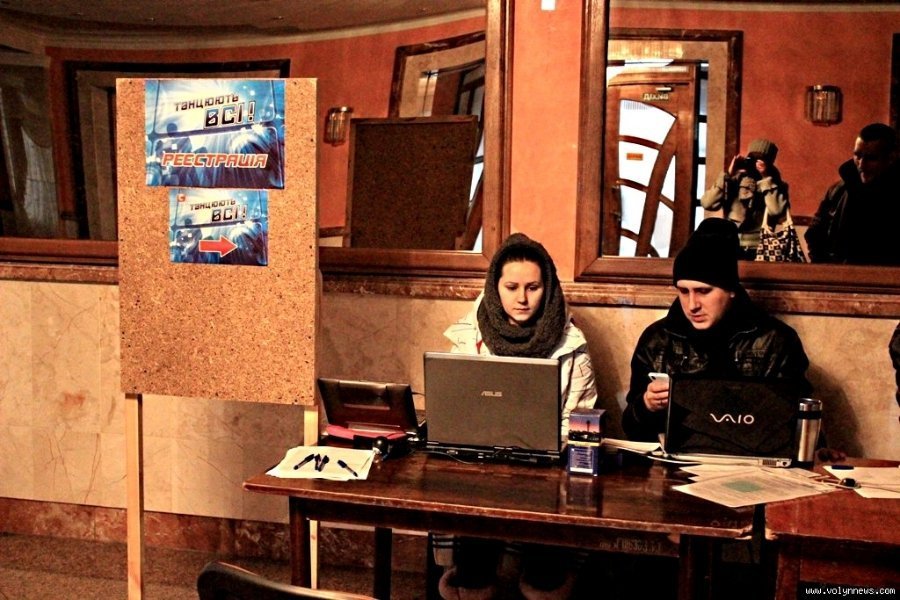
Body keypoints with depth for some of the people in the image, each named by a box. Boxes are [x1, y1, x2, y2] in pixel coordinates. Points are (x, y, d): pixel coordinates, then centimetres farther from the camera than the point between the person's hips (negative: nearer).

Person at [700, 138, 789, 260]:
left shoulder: (775, 185, 6)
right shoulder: (735, 180, 7)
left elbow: (777, 210, -15)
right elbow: (707, 203, -4)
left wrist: (766, 179, -10)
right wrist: (728, 175, -6)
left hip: (757, 250, -1)